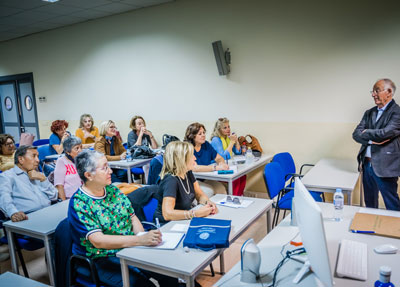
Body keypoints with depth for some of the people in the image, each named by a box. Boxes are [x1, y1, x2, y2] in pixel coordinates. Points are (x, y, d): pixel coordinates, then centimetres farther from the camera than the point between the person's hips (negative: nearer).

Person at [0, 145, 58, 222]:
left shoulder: (38, 175, 26)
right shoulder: (7, 176, 9)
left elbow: (54, 197, 17)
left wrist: (43, 178, 3)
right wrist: (13, 212, -32)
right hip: (28, 218, -4)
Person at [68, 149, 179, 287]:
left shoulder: (113, 190, 6)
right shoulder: (79, 204, -15)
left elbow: (132, 217, 10)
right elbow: (98, 241, -24)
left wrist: (144, 237, -10)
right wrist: (140, 240, -31)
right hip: (103, 260, -6)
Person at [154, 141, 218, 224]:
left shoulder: (188, 173, 1)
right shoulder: (171, 180, -24)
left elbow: (200, 195, 10)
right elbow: (167, 214, -33)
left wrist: (208, 202, -12)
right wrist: (197, 213, -34)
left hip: (185, 220, 7)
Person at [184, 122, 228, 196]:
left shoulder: (206, 144, 6)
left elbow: (219, 158, 10)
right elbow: (194, 168, -26)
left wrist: (221, 163, -15)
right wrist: (215, 167, -30)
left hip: (204, 179, 6)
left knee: (221, 188, -19)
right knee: (209, 190, -27)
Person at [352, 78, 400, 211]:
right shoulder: (369, 113, 12)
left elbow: (385, 133, -21)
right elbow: (356, 134, 5)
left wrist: (366, 132, -3)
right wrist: (372, 139, -14)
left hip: (384, 166, -6)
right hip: (367, 164, 7)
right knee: (369, 203, 18)